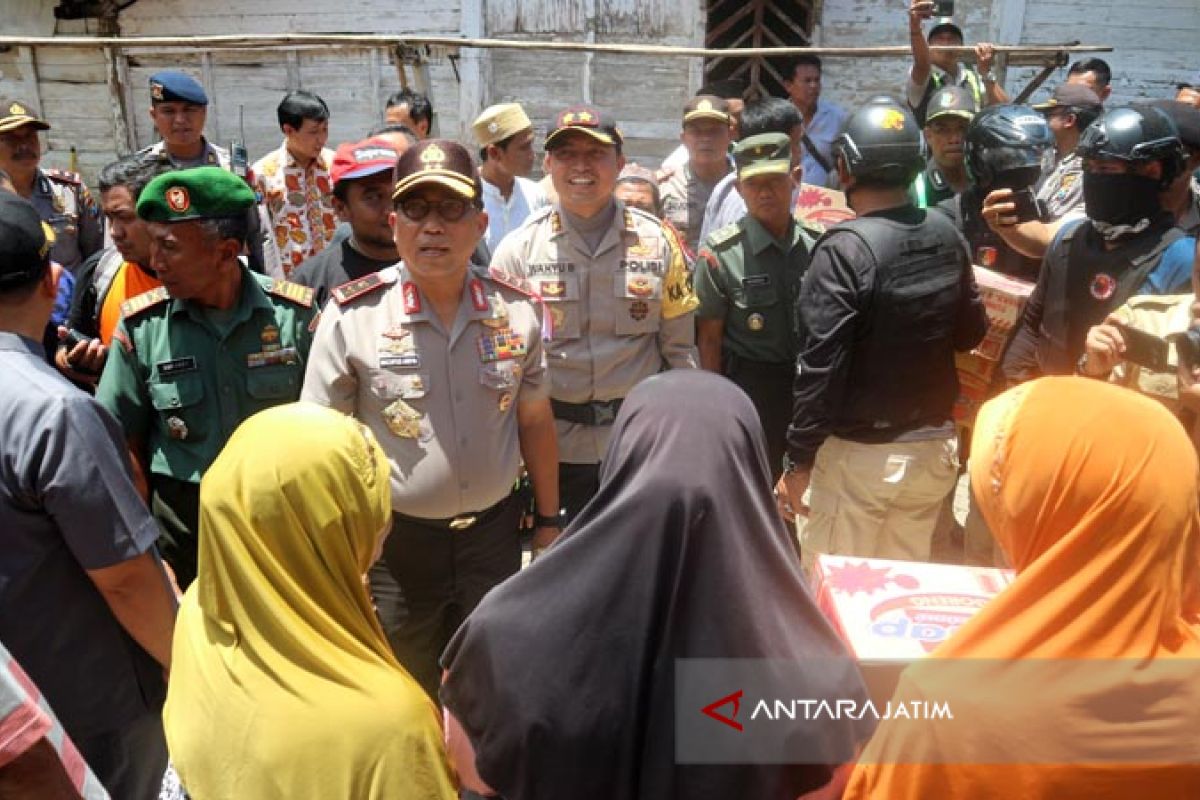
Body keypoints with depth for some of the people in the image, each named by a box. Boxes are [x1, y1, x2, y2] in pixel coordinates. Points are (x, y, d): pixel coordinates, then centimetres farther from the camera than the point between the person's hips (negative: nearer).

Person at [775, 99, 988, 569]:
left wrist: (798, 461, -13)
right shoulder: (946, 235, 0)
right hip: (935, 446, 6)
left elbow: (821, 363, -20)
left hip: (860, 454, -6)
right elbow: (971, 333, 11)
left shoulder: (845, 248, -18)